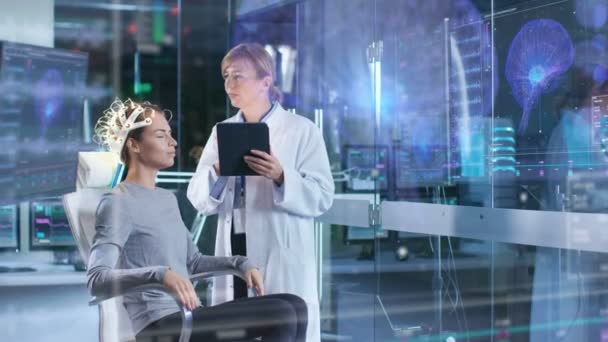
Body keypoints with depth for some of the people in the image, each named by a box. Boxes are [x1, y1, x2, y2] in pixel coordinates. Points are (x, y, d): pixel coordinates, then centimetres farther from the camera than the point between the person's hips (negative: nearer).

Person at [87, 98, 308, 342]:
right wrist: (161, 274, -34)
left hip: (189, 316, 8)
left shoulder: (167, 199, 19)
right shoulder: (117, 203, -8)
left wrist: (240, 263, 10)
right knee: (282, 316, -18)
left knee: (294, 306, -7)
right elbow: (97, 279, -20)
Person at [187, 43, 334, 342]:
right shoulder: (221, 132, 14)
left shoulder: (301, 130, 1)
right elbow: (199, 200, 7)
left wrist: (281, 177, -22)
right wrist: (217, 172, -12)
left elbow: (322, 197, -7)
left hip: (282, 262, -4)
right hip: (234, 256, 4)